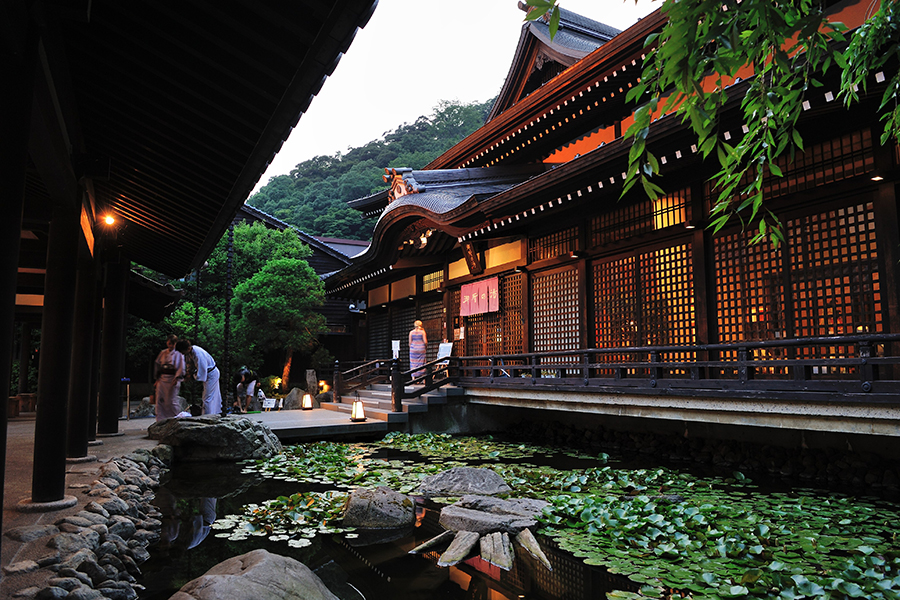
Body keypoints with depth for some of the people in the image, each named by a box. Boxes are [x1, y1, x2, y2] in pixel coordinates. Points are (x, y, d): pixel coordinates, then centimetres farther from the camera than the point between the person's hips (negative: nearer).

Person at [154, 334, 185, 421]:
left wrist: (176, 378, -18)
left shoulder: (179, 353, 0)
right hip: (162, 379, 5)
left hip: (172, 379, -5)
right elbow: (157, 365, 20)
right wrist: (157, 378, 15)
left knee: (171, 401, -7)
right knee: (160, 400, 2)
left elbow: (181, 367, -7)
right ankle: (160, 420, 9)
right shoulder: (163, 353, 14)